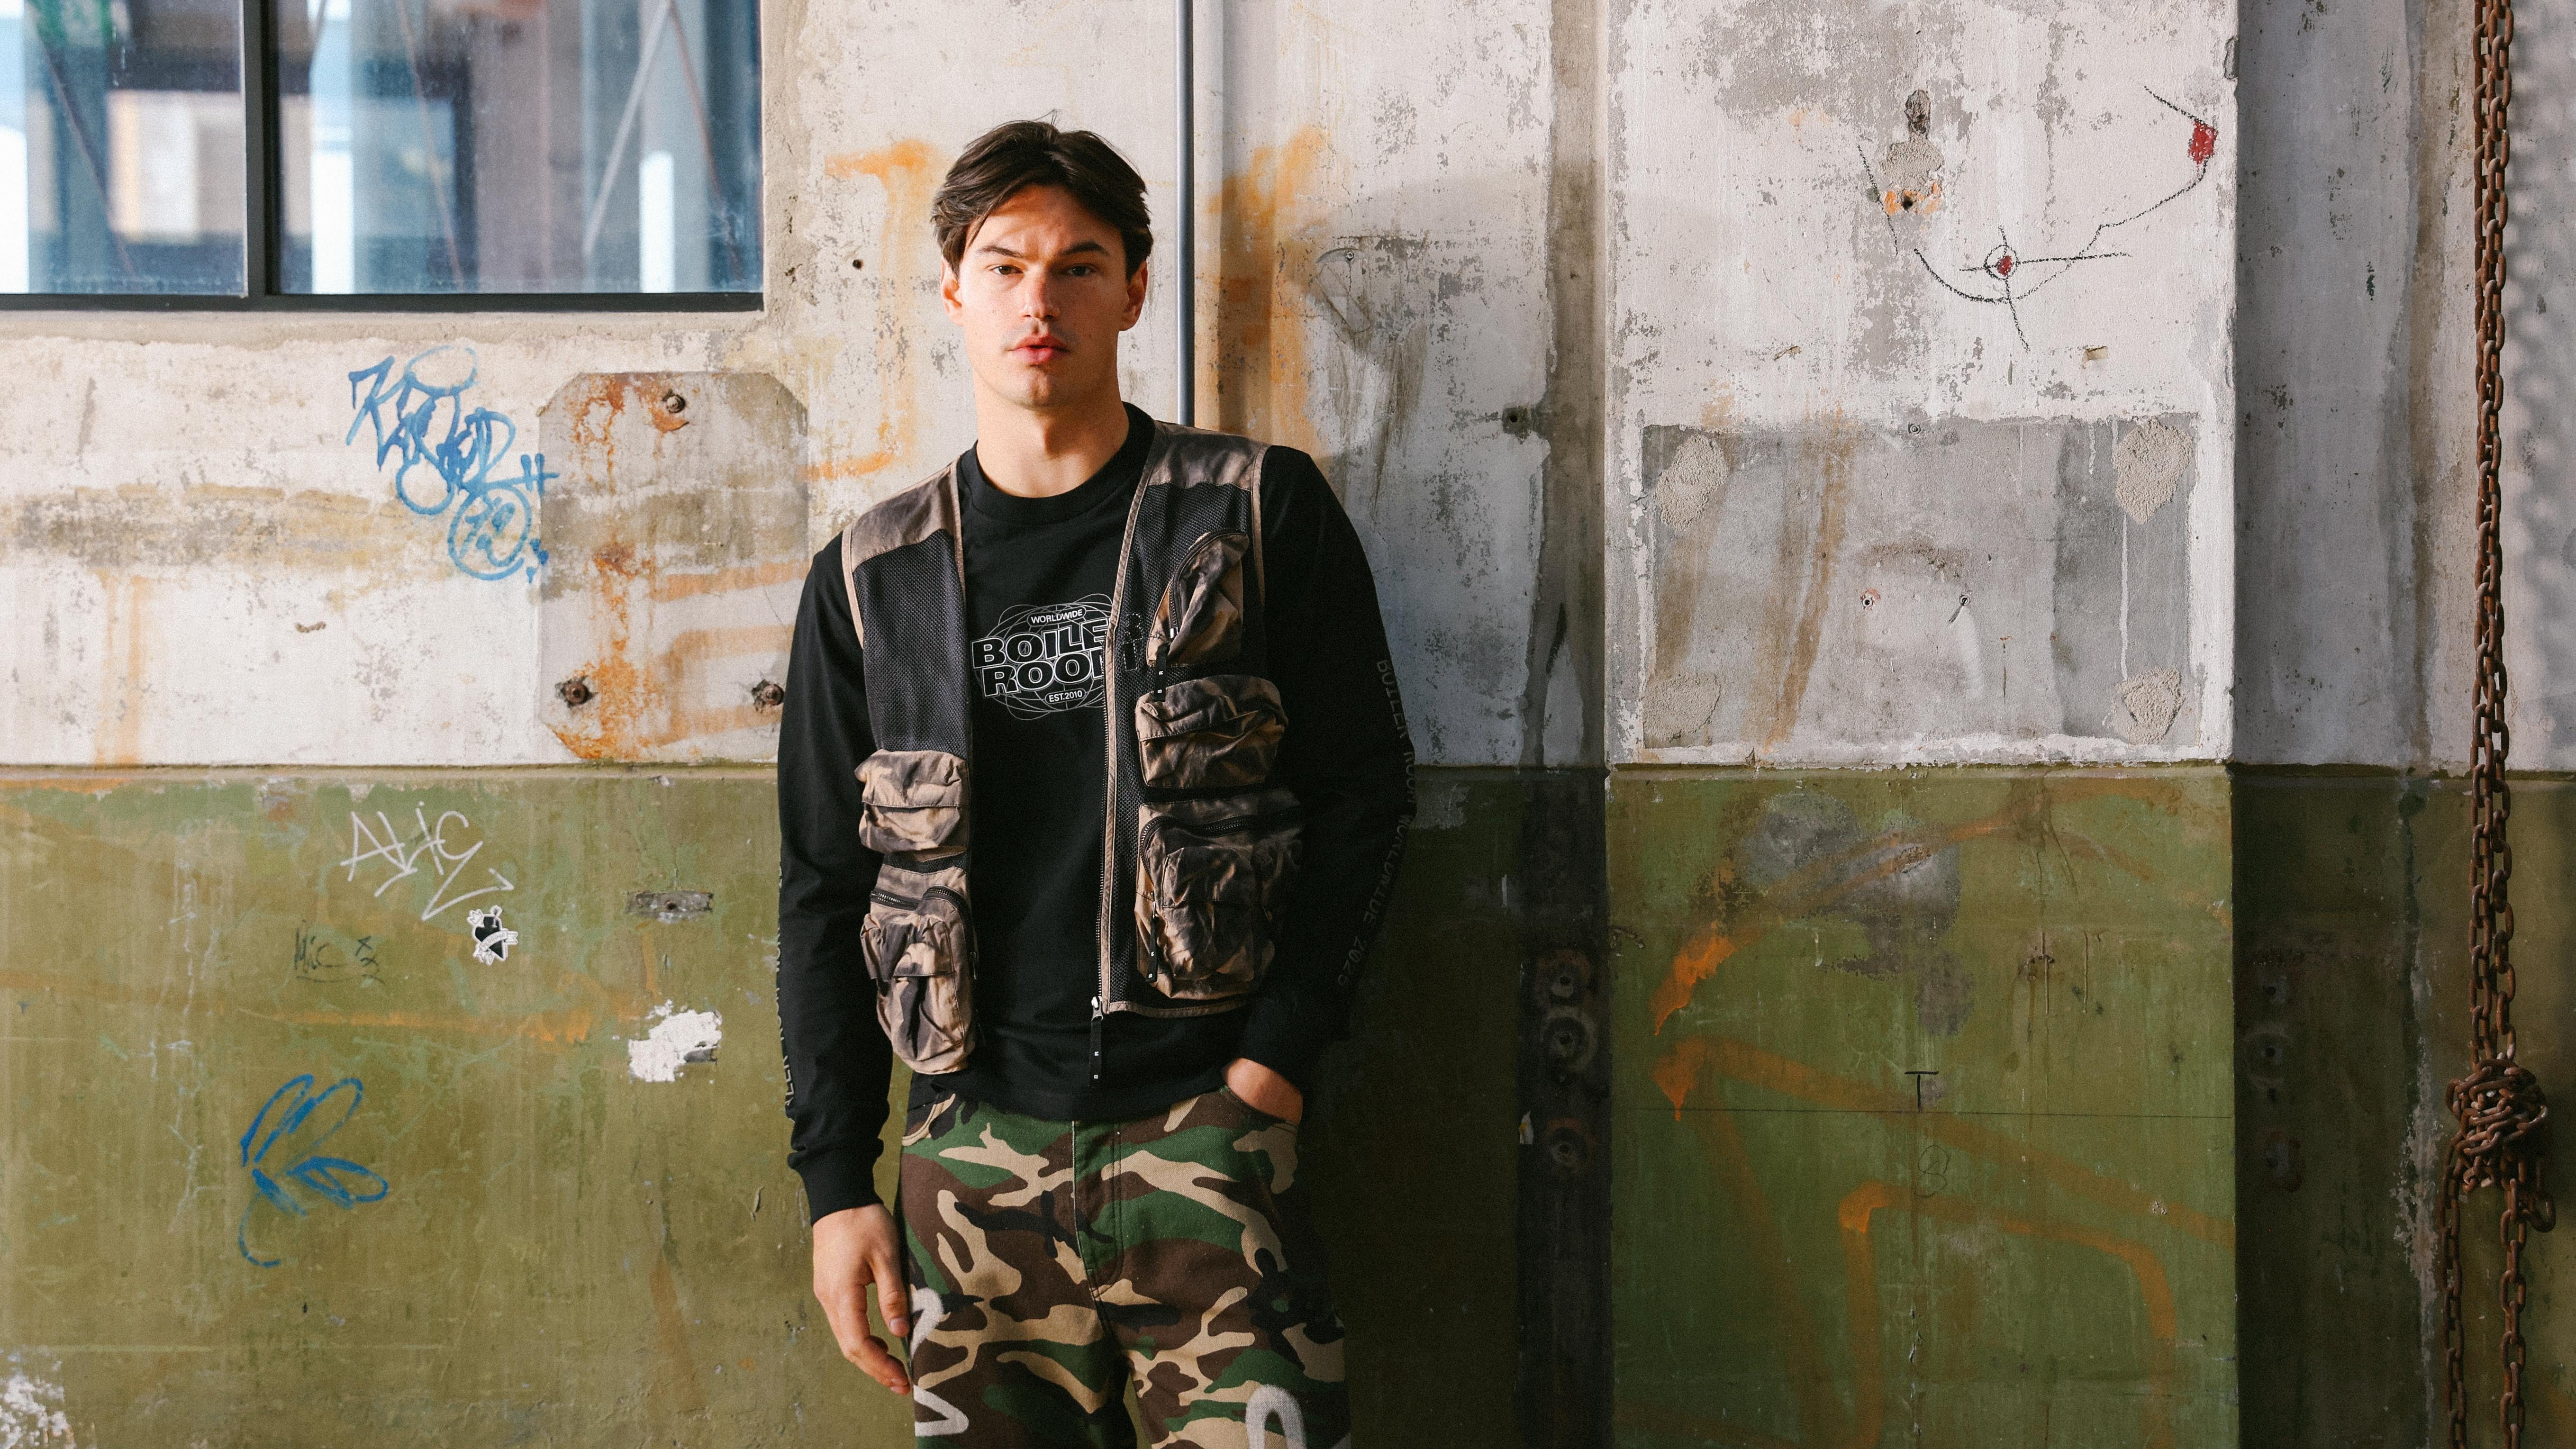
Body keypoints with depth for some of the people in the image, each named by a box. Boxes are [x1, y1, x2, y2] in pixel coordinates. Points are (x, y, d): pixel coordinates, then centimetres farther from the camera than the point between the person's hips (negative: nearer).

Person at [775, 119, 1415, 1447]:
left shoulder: (1260, 515, 4)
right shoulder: (872, 581, 10)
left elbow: (1363, 791, 3)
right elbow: (823, 889, 12)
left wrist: (1277, 1056, -7)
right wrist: (835, 1183, 6)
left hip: (1201, 1132, -2)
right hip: (973, 1155, 2)